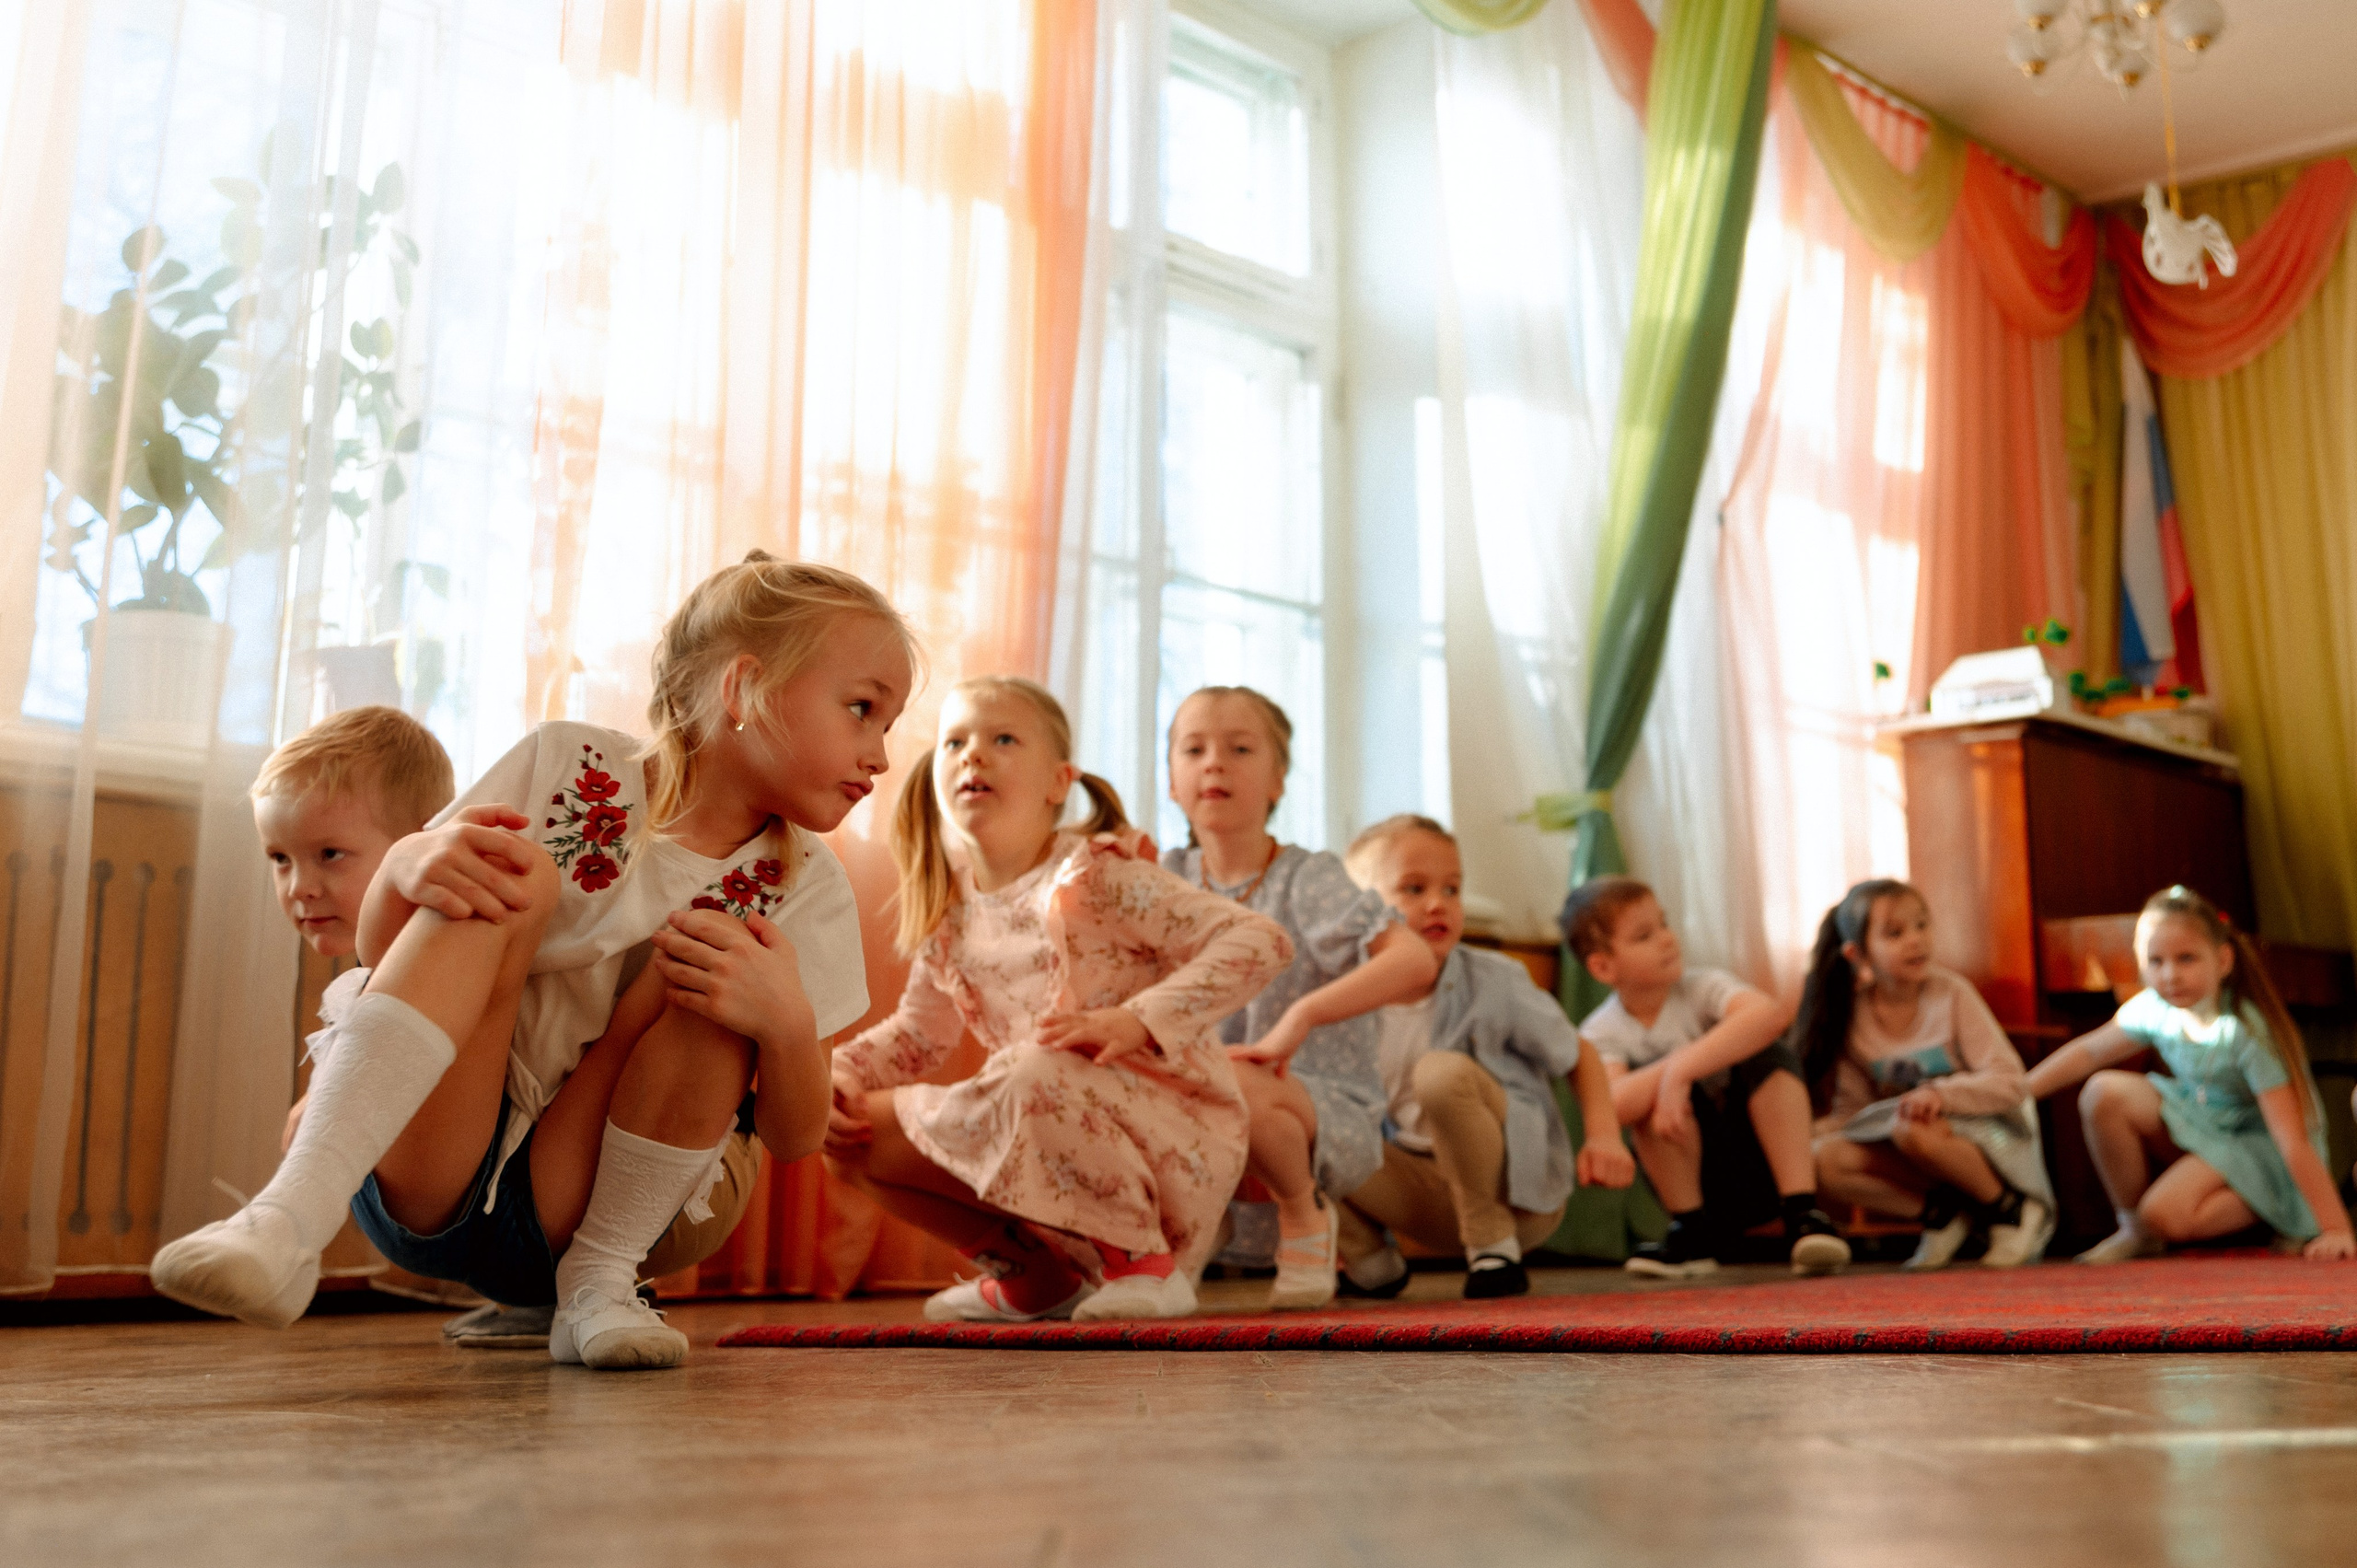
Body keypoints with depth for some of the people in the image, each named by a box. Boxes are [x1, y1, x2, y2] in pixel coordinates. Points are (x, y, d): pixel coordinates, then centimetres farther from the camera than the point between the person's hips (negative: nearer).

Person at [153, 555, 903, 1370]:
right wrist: (407, 865, -25)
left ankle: (598, 1282, -14)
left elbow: (794, 1138, -3)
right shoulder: (569, 768, -4)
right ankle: (292, 1217, -36)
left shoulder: (802, 888, 0)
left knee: (713, 966, -21)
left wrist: (786, 1019, -25)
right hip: (422, 1171, -1)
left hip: (560, 1224, 1)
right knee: (510, 882, -24)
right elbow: (378, 949, -1)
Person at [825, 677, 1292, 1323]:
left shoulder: (1095, 877, -13)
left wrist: (1137, 1020, -31)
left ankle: (1140, 1259, -13)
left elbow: (1261, 940, -20)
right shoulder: (948, 913, 7)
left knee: (1034, 1074, -36)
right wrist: (840, 1072, -2)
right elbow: (918, 1030, 18)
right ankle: (1034, 1277, 11)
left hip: (1167, 1135, -7)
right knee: (855, 1133, -3)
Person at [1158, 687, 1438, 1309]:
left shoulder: (1307, 878, -7)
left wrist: (1299, 1018, -29)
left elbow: (1417, 961, -21)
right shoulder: (1169, 878, 7)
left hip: (1333, 1115, -4)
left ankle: (1306, 1213, -7)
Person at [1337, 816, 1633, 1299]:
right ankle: (1367, 1260, 7)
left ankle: (1494, 1248, -15)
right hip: (1427, 1195, 4)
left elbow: (1579, 1057, -1)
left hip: (1519, 1188, -4)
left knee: (1443, 1071, -32)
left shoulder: (1495, 983, -12)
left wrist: (1603, 1136, -16)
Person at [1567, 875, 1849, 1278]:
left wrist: (1681, 1069, -43)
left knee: (1769, 1054, -25)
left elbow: (1772, 1013, -36)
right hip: (1701, 1184, 0)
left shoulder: (1702, 988, -11)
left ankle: (1802, 1214, -26)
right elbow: (1610, 1106, -31)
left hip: (1763, 1169, 0)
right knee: (1649, 1088, -26)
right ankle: (1693, 1234, -14)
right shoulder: (1599, 1033, -9)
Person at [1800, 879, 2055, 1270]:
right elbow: (1853, 1109, 1)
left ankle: (2016, 1209, -12)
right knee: (1830, 1158, -23)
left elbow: (2010, 1084, -17)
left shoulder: (1951, 993, -14)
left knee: (1912, 1128, -36)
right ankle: (1944, 1211, -3)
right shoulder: (1852, 1014, -4)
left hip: (1998, 1138, -4)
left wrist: (1940, 1093, -35)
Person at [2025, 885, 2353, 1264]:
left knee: (2166, 1214, -30)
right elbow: (2090, 1051, 8)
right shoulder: (2155, 1009, -11)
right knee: (2104, 1093, -18)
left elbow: (2294, 1141, -31)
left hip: (2257, 1147, -7)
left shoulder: (2247, 1033, -29)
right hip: (2197, 1126, 7)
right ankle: (2134, 1229, 0)